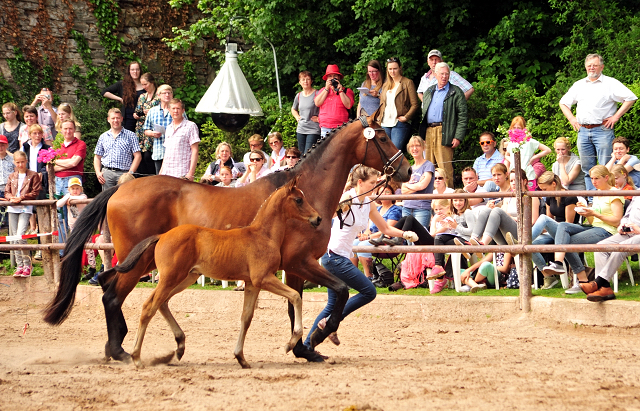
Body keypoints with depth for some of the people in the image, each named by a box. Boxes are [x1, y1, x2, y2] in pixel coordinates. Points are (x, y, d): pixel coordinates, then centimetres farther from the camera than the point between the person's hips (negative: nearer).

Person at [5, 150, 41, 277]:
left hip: (25, 208, -5)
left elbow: (35, 193, -4)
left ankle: (27, 266, -7)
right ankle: (19, 266, 11)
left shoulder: (33, 175, 2)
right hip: (13, 209, 5)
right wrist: (11, 198, -8)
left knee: (21, 236, -17)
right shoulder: (12, 177, 16)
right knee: (14, 238, 4)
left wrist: (21, 198, -14)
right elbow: (7, 192, 14)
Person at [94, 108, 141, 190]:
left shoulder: (130, 135, 8)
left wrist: (130, 173, -8)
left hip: (124, 173, -3)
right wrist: (98, 172, 5)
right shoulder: (103, 137, 18)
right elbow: (97, 157, 22)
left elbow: (137, 156, 3)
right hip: (107, 173, 3)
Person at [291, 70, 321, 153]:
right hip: (300, 130, 6)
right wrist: (297, 117, 15)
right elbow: (293, 109, 32)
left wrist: (319, 118, -11)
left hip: (313, 130, -6)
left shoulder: (317, 94, -7)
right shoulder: (298, 96, 12)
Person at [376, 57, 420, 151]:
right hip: (385, 124, 6)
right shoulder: (385, 85, 21)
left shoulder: (407, 83, 2)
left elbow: (415, 104, -3)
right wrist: (379, 120, 11)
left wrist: (406, 117, -14)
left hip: (399, 124, -6)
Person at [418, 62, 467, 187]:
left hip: (444, 133, -6)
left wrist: (458, 137, -12)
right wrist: (422, 135, 15)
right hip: (428, 132, 6)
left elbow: (462, 116, -3)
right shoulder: (429, 92, 21)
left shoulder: (456, 92, 2)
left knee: (445, 168, -9)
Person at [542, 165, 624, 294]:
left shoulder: (615, 194, -4)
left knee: (568, 242, -22)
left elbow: (616, 221, -11)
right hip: (594, 228, 9)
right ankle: (557, 262, -31)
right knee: (563, 226, -17)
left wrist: (594, 213, -14)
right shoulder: (597, 194, 23)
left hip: (607, 232, -9)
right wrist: (586, 212, 2)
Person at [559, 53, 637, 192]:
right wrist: (572, 119, 11)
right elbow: (563, 102, 25)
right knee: (587, 168, 5)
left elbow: (630, 98, -4)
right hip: (583, 131, 5)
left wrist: (616, 117, -8)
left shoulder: (610, 83, 2)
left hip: (602, 130, -5)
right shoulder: (578, 85, 17)